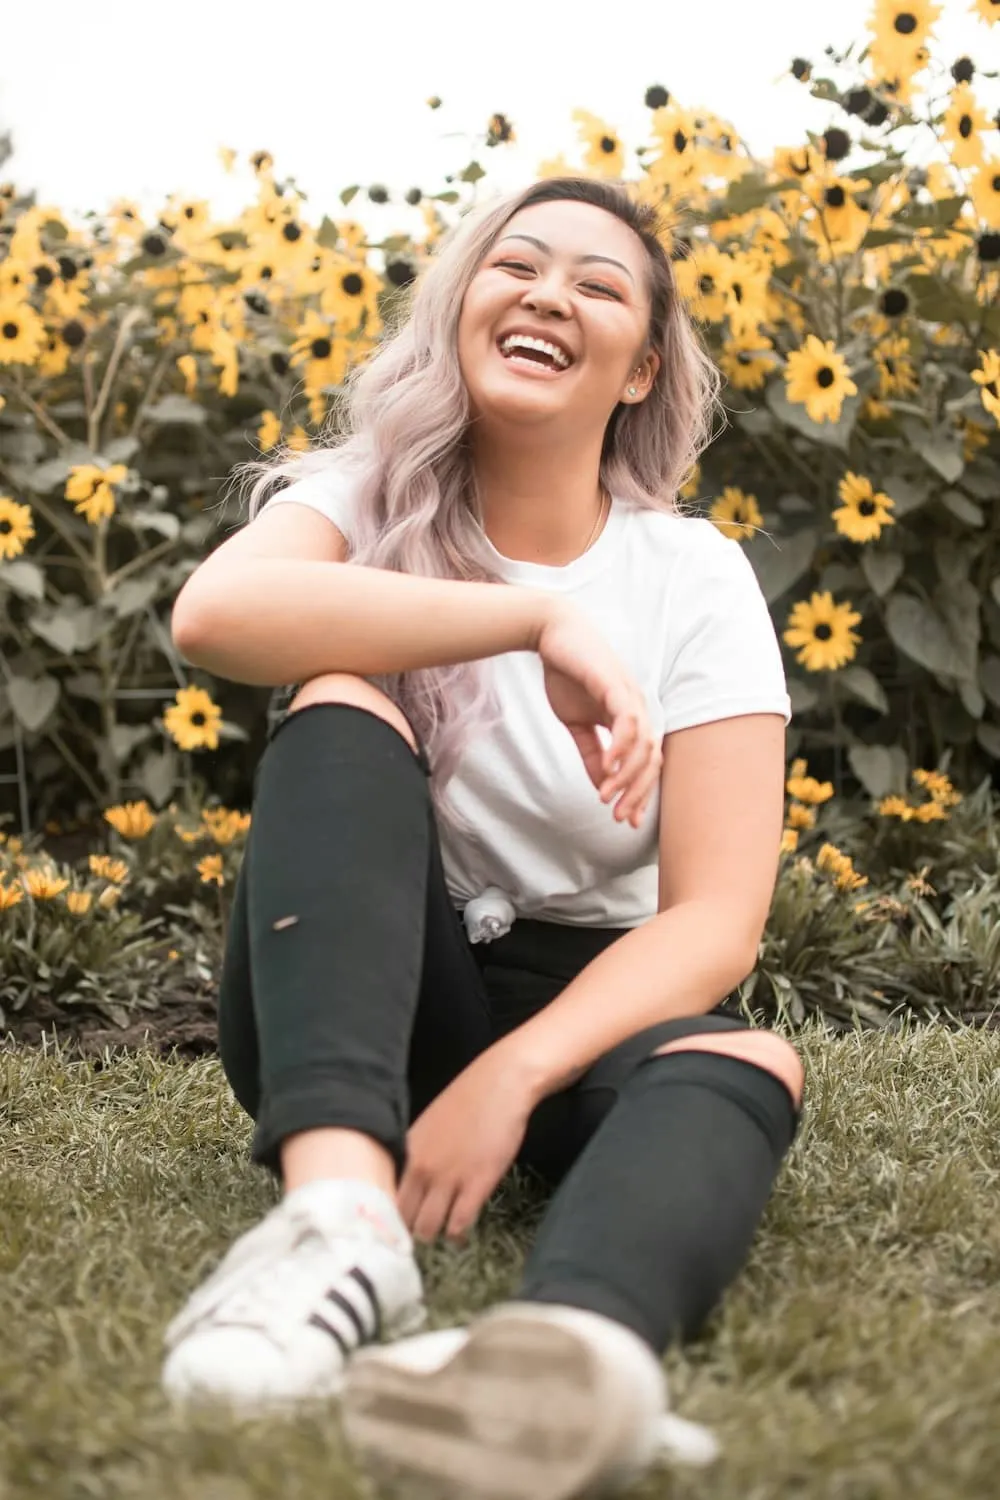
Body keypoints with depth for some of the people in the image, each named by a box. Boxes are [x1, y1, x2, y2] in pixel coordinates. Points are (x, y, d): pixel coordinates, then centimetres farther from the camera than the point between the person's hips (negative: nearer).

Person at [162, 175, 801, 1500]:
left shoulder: (694, 576, -3)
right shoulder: (364, 497, -2)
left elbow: (719, 919, -13)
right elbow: (214, 612, -28)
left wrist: (510, 1077, -29)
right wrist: (540, 614, -30)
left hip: (584, 1013, 0)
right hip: (357, 1012, 0)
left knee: (745, 1068, -34)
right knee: (340, 709, -27)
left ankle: (577, 1344, -69)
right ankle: (342, 1208, -50)